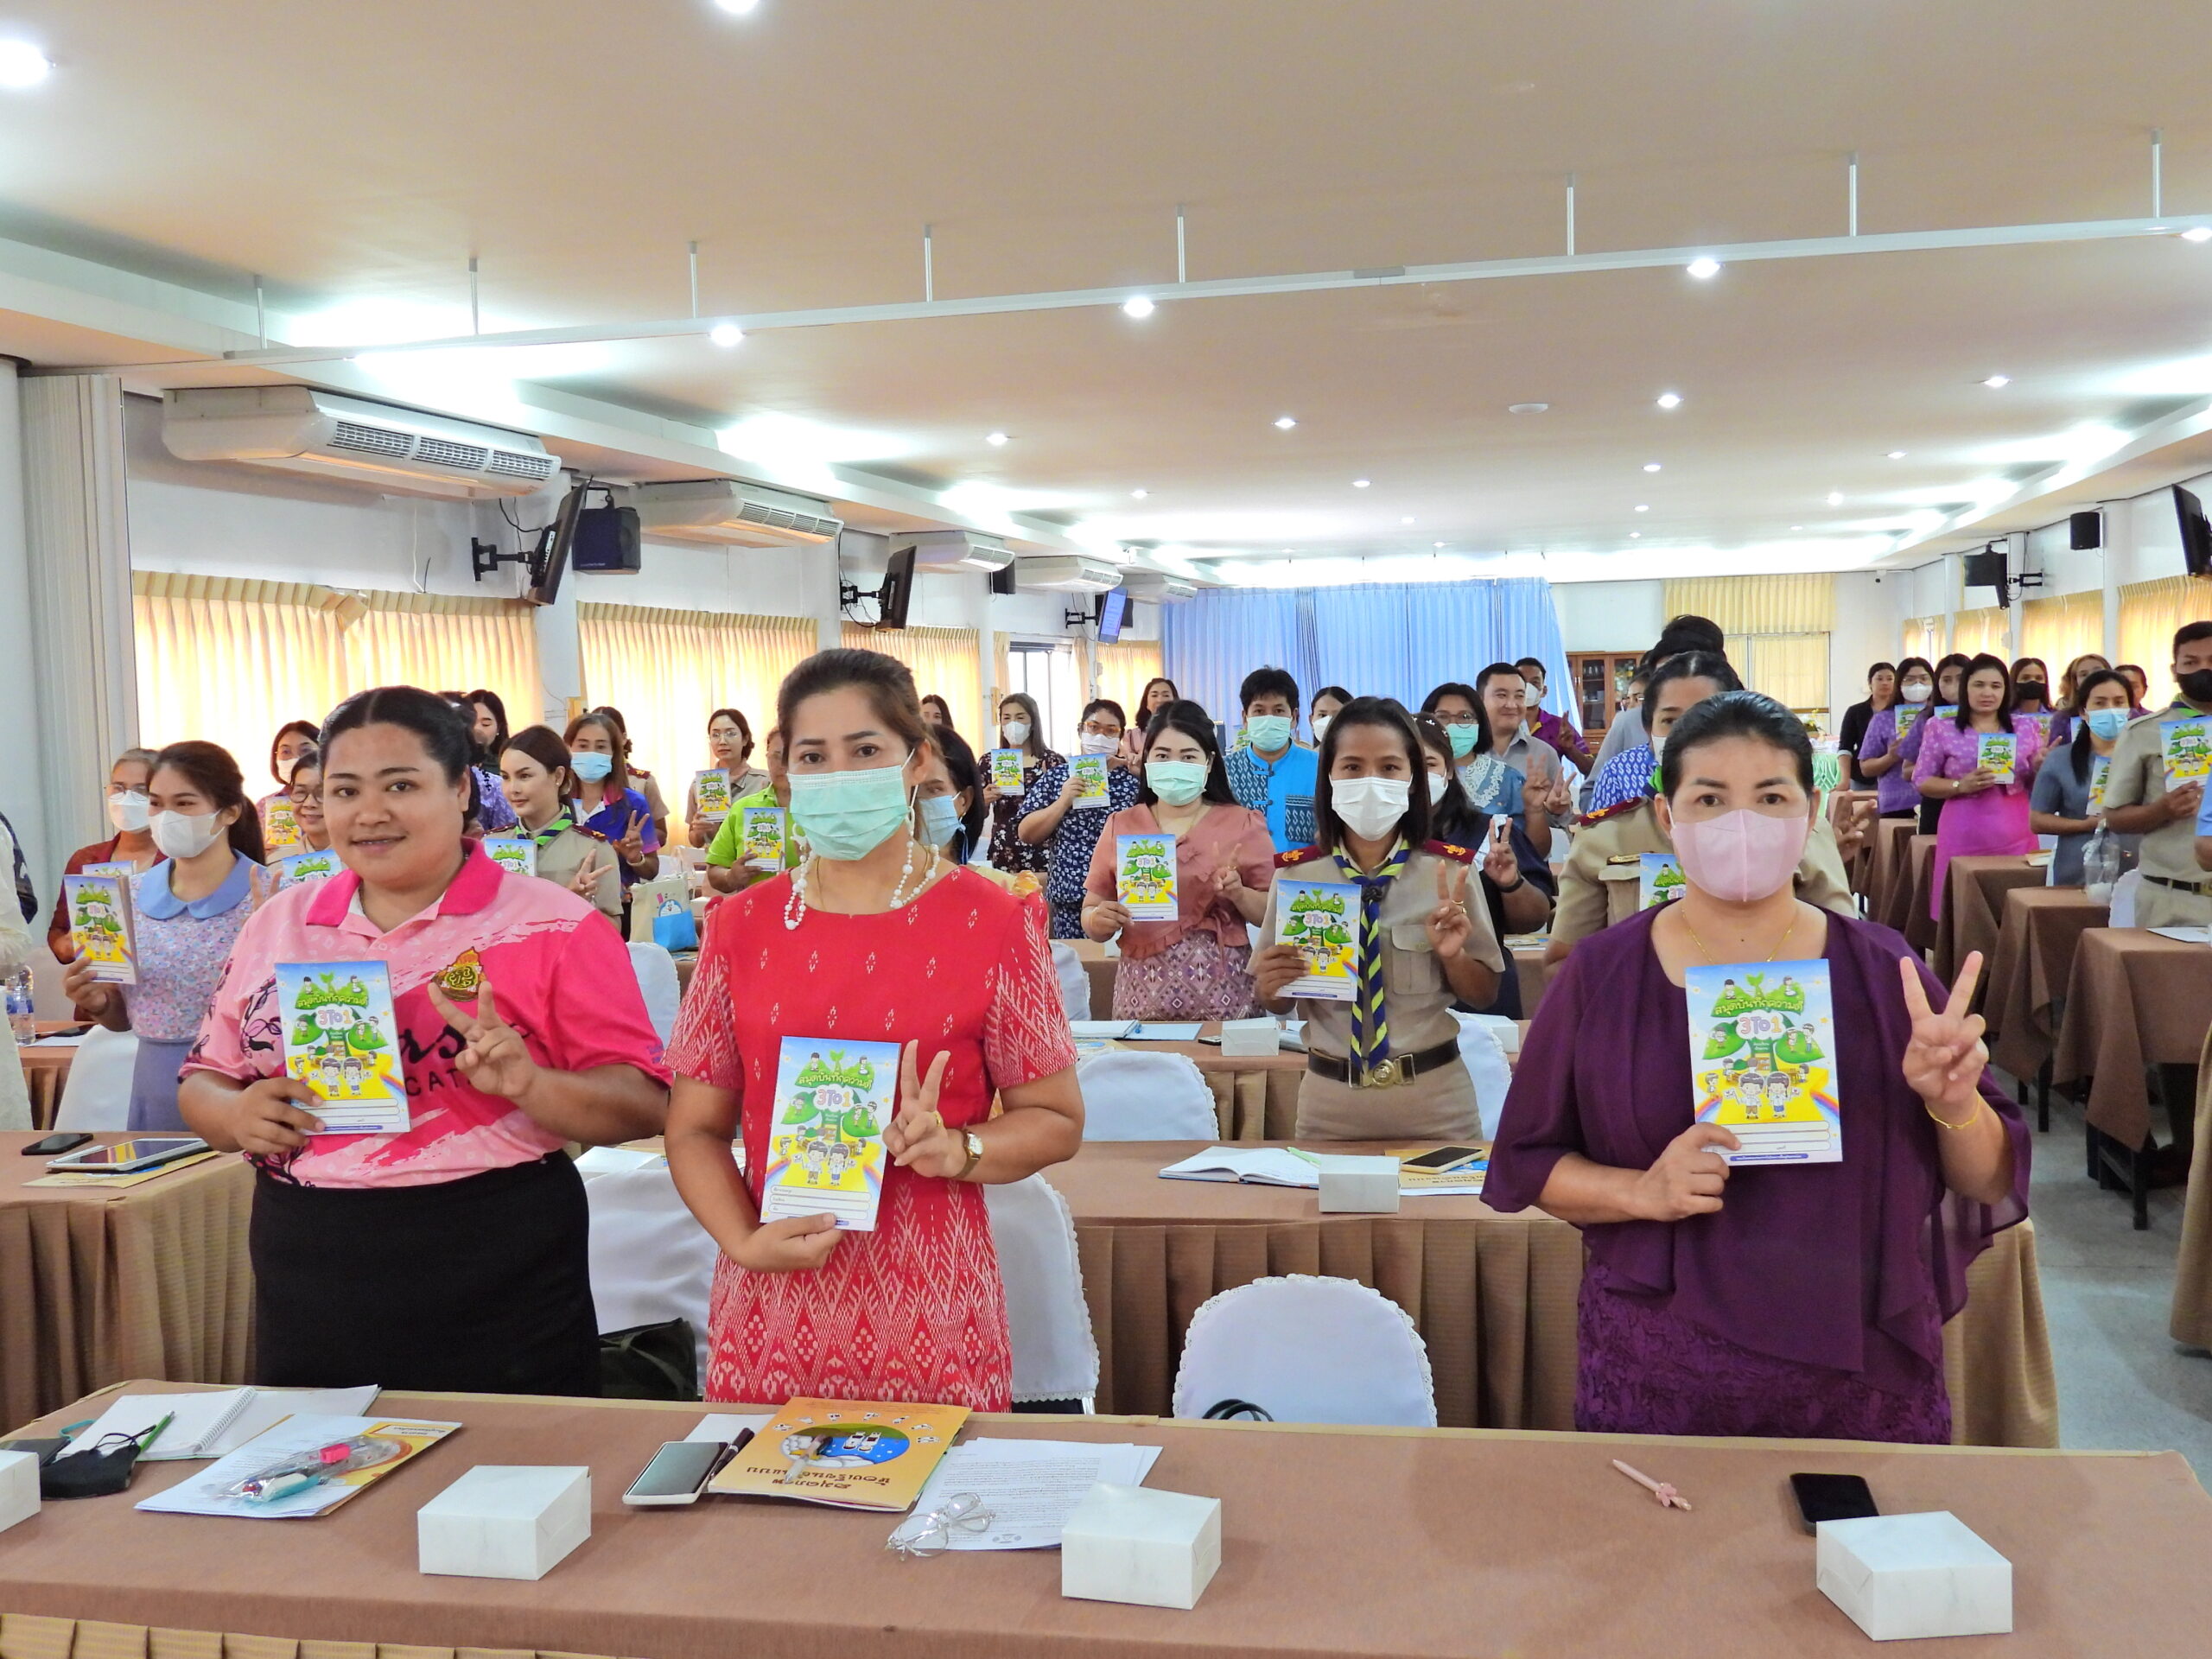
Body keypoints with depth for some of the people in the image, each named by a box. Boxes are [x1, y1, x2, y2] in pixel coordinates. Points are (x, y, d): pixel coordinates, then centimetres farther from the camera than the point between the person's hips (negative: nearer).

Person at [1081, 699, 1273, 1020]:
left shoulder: (1243, 824, 3)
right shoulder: (1120, 826, 7)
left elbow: (1275, 913, 4)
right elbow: (1090, 916, 9)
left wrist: (1239, 894, -14)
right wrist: (1101, 919, -12)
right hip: (1142, 996, 1)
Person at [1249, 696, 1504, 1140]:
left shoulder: (1449, 870, -6)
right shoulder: (1295, 873, -5)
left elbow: (1484, 996, 3)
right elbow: (1277, 1004, 5)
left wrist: (1453, 955, -16)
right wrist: (1270, 984, -17)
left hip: (1433, 1095, 0)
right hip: (1330, 1097, 1)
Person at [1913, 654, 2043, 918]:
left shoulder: (2027, 728, 10)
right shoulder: (1942, 730, 2)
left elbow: (2038, 786, 15)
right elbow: (1921, 781, 2)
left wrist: (2040, 768, -7)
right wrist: (1961, 786, -14)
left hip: (2015, 835, 2)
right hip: (1964, 836, -2)